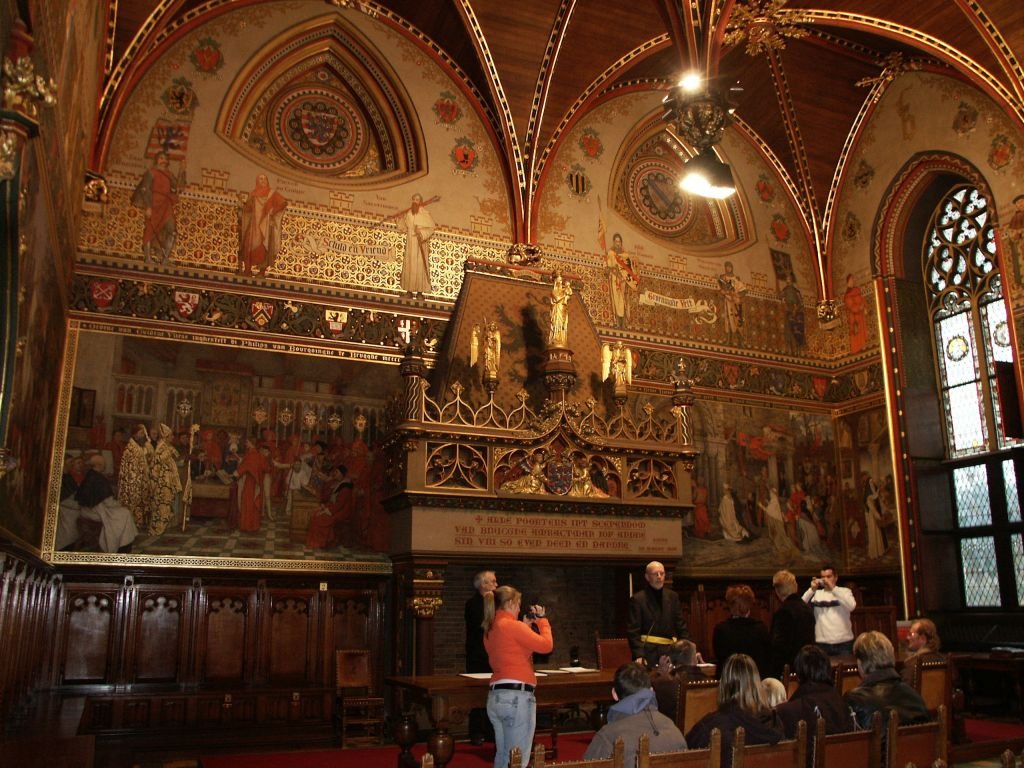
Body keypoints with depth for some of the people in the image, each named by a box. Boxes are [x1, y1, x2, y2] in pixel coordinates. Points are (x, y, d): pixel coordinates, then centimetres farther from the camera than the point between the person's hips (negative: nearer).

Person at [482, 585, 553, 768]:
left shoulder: (490, 630, 15)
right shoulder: (512, 625, -12)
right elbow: (546, 645, -12)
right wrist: (541, 620, 4)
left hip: (495, 696, 9)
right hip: (516, 695, -9)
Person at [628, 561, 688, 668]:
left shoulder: (673, 596, 12)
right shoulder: (637, 599, -2)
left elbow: (681, 626, 13)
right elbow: (633, 631, -5)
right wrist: (638, 655, -16)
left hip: (670, 651, 4)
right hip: (648, 651, -4)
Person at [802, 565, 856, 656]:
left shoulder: (845, 591, 6)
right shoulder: (816, 594, 9)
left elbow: (851, 606, -14)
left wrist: (833, 588, -17)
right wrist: (812, 589, -14)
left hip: (844, 642, -1)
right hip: (822, 643, 1)